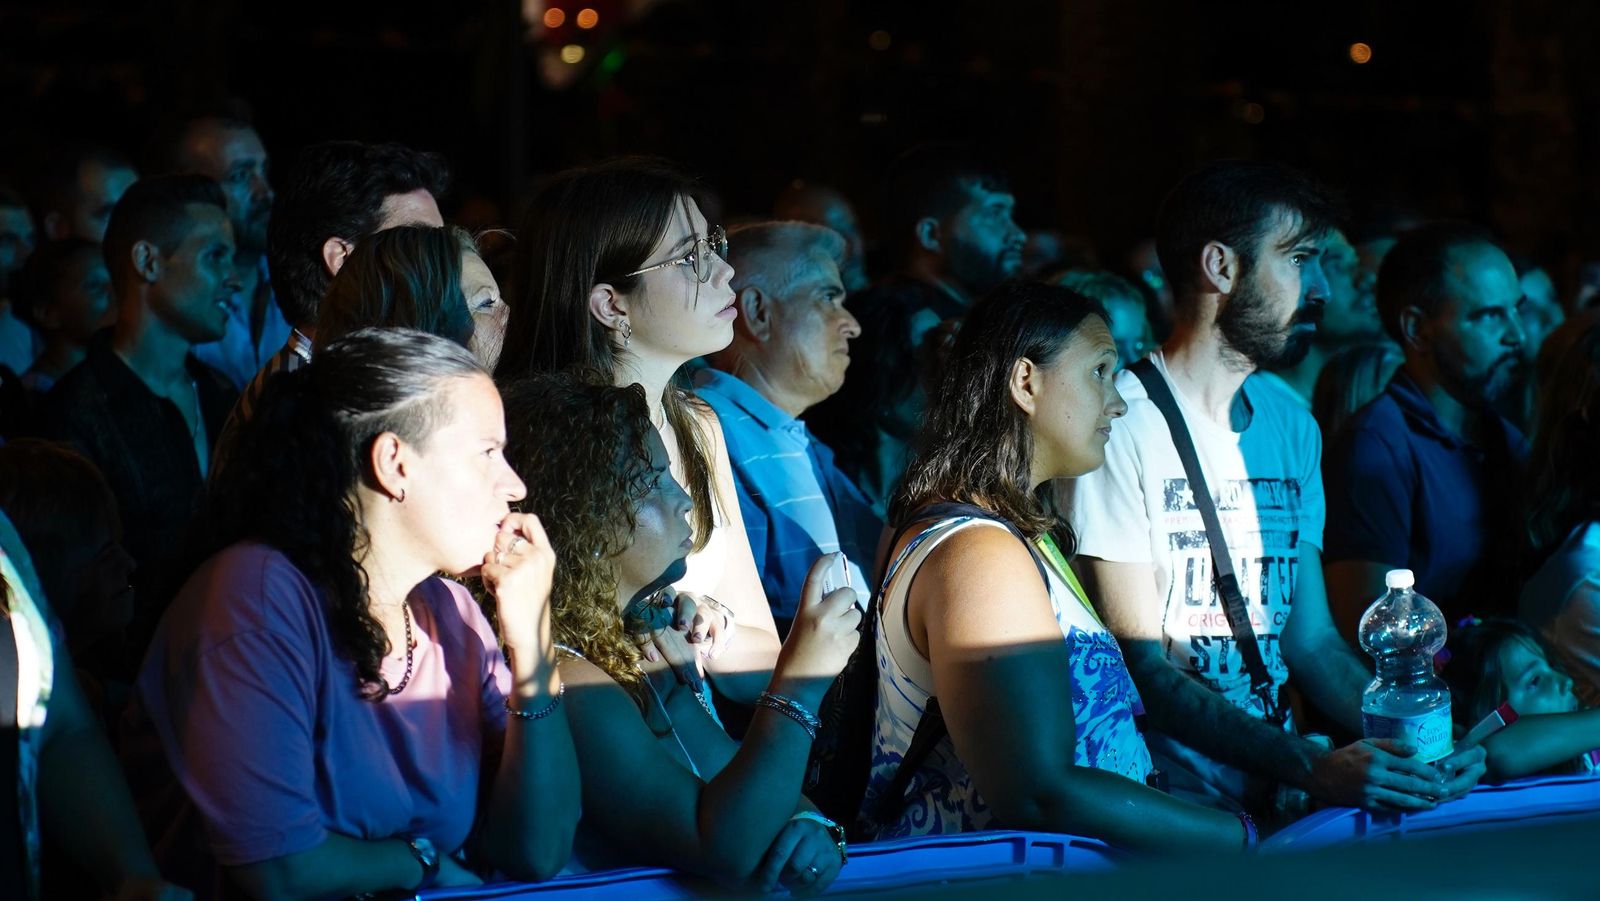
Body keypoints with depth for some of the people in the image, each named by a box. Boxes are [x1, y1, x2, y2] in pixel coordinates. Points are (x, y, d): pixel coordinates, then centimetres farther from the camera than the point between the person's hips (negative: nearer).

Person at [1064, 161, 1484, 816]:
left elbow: (1311, 641, 15)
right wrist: (1311, 767, -23)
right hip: (1166, 802, -8)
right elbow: (1142, 667, -13)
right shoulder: (1123, 424, -9)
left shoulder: (1292, 429, 17)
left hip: (1271, 799, 8)